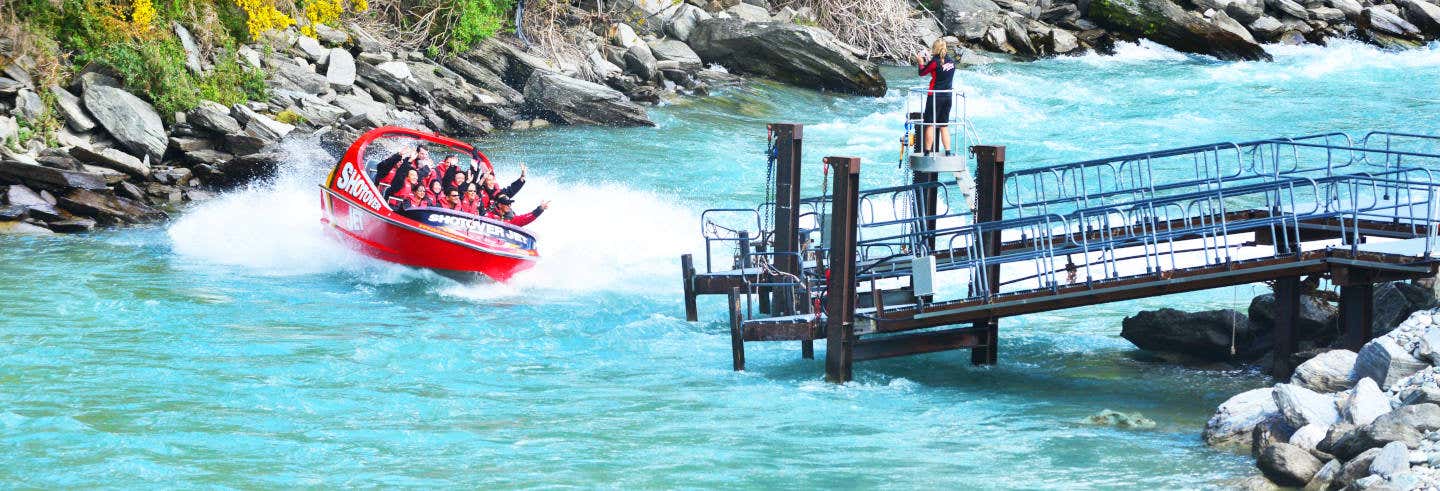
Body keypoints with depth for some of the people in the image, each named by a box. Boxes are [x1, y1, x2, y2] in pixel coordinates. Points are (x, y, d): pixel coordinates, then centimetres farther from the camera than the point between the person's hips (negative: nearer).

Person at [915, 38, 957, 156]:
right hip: (947, 96, 6)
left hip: (935, 96, -6)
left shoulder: (935, 62, -14)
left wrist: (920, 62, 15)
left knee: (930, 124, 1)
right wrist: (928, 62, 21)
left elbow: (922, 73, -2)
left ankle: (927, 152, 0)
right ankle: (947, 152, 9)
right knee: (944, 125, 12)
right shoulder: (951, 61, 4)